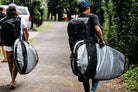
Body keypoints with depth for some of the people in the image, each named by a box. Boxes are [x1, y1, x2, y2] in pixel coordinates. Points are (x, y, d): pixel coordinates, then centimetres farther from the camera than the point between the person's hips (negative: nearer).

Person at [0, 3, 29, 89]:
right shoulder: (21, 20, -3)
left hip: (8, 46, 1)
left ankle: (13, 80, 30)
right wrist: (26, 40, 20)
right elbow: (26, 33, 3)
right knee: (15, 64, 7)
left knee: (10, 64, 18)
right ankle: (12, 82, -5)